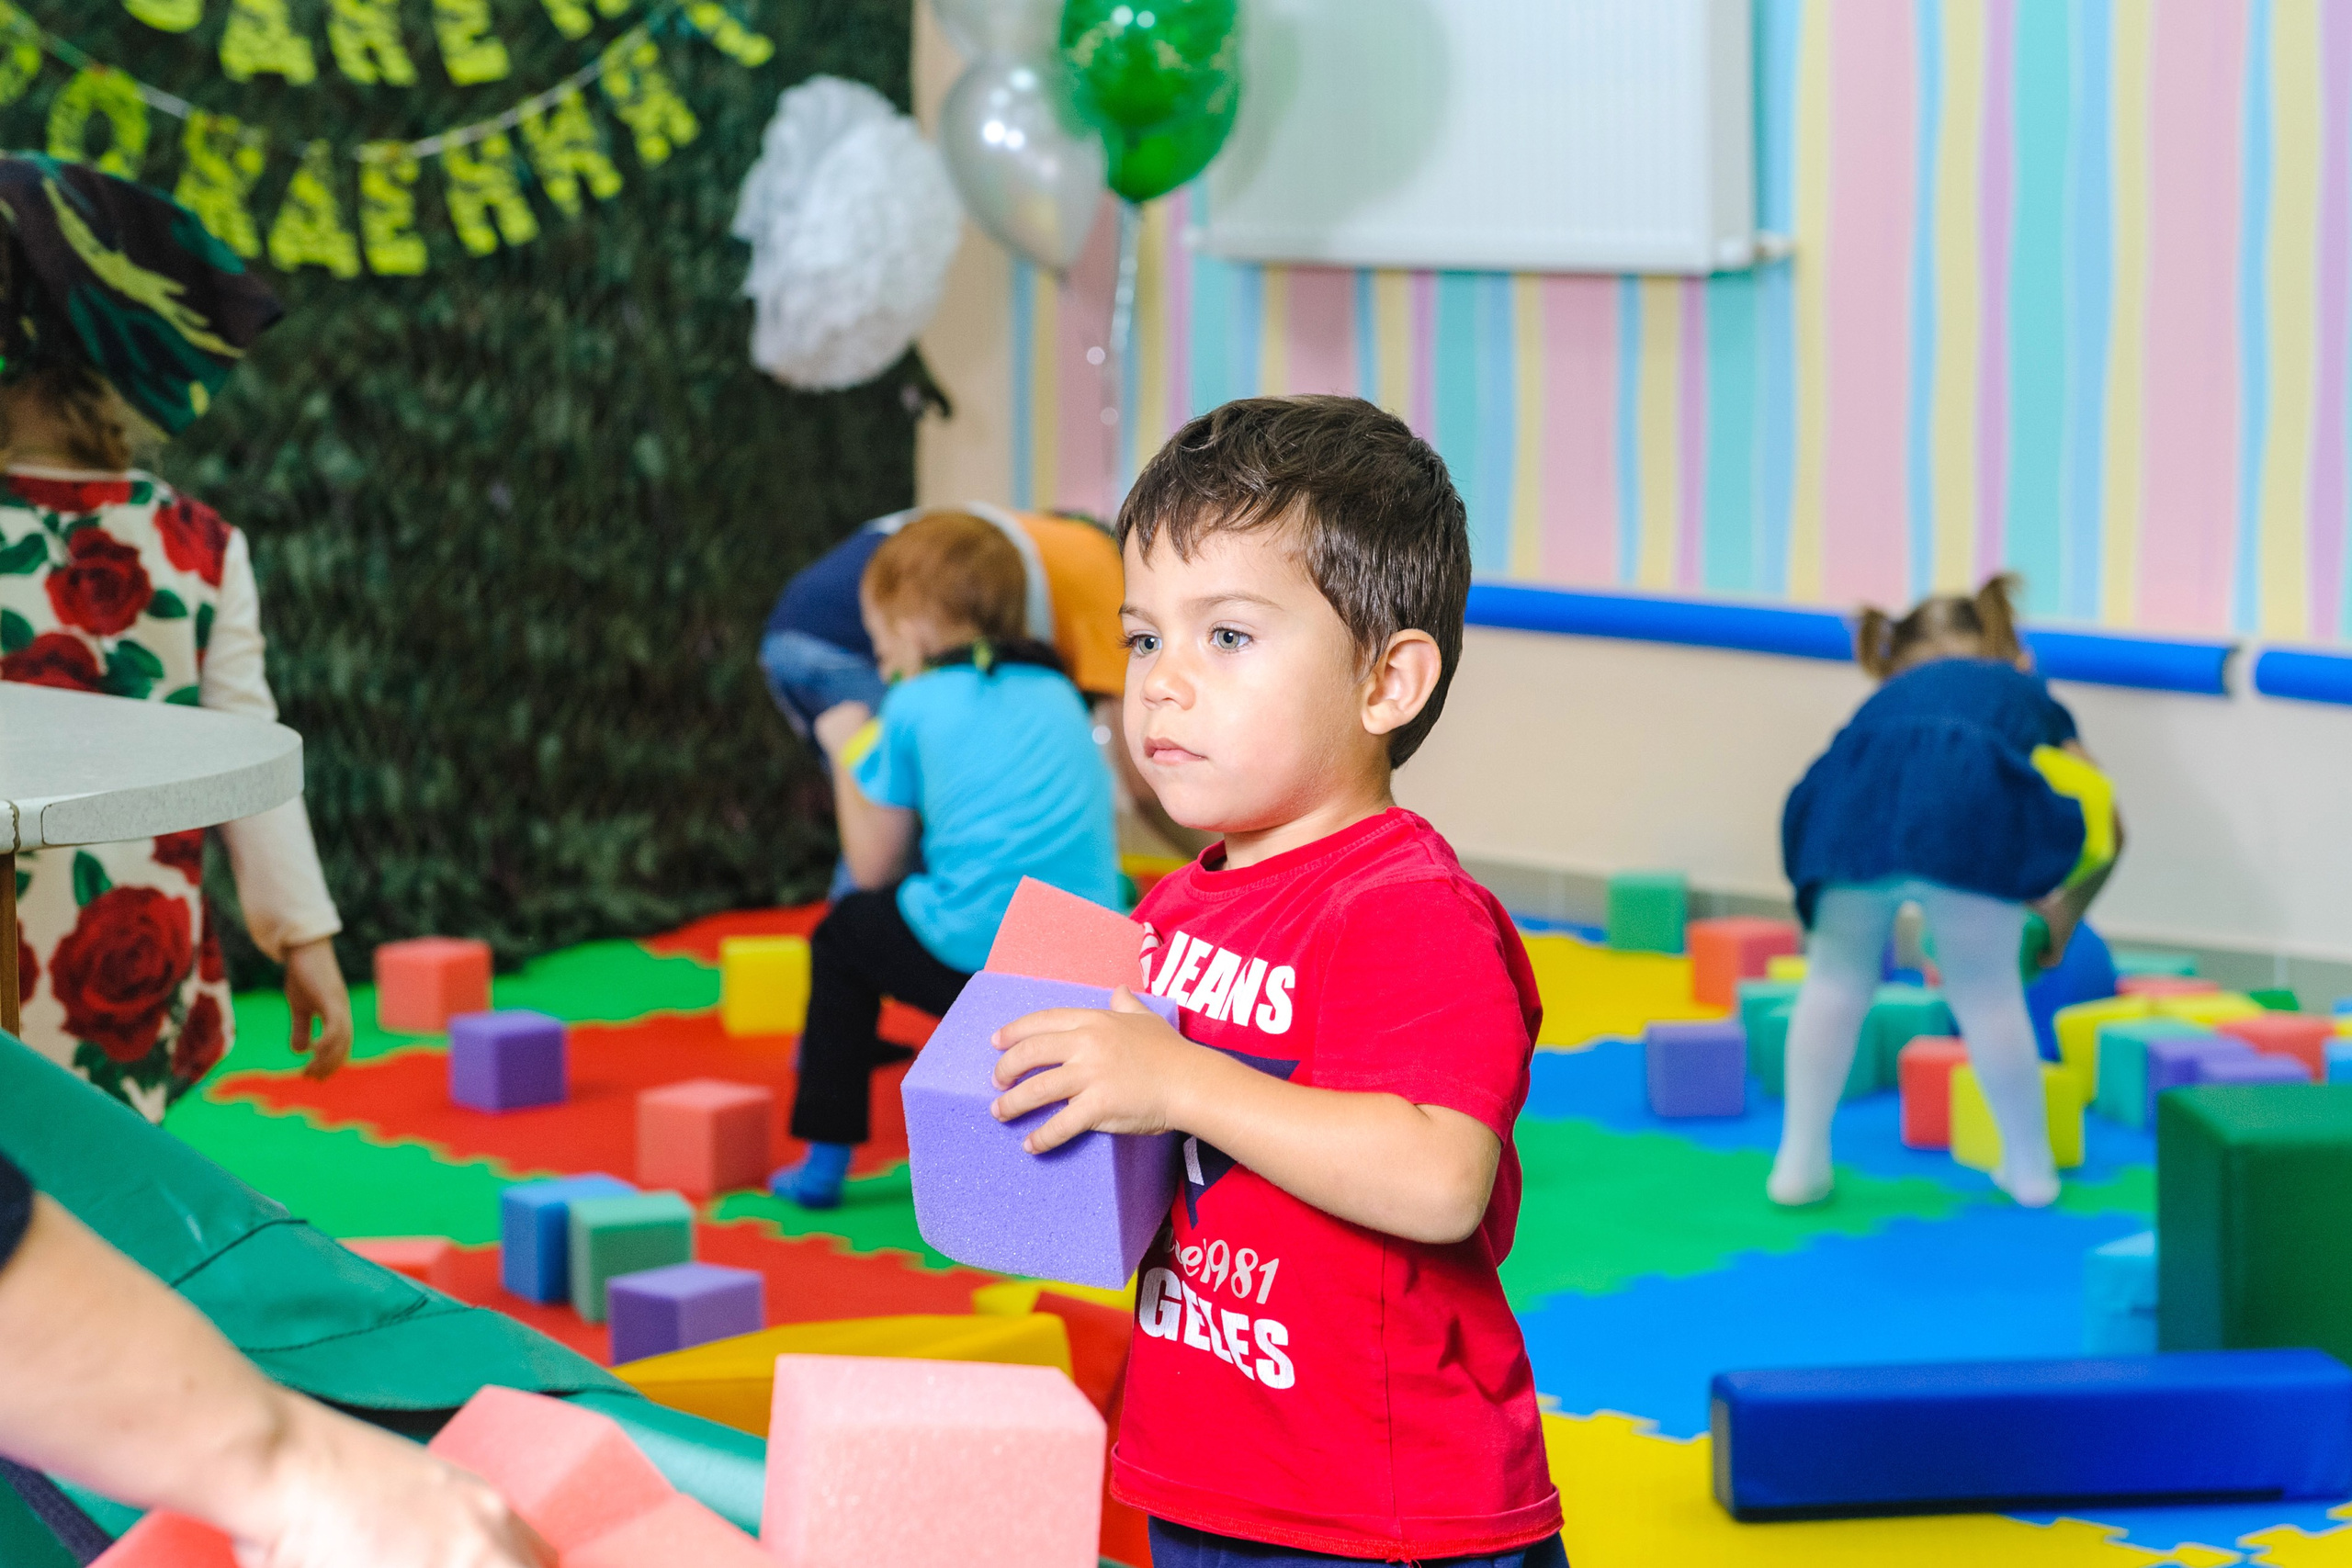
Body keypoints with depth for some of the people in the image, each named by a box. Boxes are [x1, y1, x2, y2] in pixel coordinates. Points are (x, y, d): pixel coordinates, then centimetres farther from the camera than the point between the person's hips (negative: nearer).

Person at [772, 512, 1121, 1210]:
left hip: (977, 957, -5)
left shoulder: (915, 706, 3)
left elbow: (872, 868, 7)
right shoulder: (1058, 693, 18)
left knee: (843, 934, 23)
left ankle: (825, 1159, 22)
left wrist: (850, 753, 22)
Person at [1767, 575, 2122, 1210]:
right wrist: (2067, 915, 52)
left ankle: (1801, 1161, 23)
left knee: (1837, 976, 19)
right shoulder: (2029, 694, 38)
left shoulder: (1888, 699, 40)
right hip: (1973, 803, -2)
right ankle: (2030, 1167, 27)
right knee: (1987, 990, 13)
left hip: (1864, 794, 2)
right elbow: (2102, 830, 36)